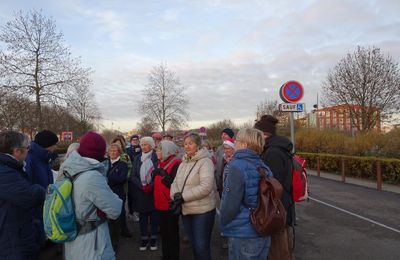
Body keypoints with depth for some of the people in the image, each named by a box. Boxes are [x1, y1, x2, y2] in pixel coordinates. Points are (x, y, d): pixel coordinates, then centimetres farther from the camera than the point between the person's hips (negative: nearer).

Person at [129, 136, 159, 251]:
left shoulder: (156, 157, -3)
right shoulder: (137, 158, 6)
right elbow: (133, 176, 1)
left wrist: (151, 186, -17)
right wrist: (142, 186, -13)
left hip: (154, 191, -2)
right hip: (140, 192, 2)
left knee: (154, 215, 7)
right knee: (142, 216, 9)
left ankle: (153, 238, 20)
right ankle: (144, 238, 21)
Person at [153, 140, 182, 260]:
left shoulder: (176, 164, -17)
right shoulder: (161, 163, 10)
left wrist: (163, 174, -23)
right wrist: (155, 175, -1)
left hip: (170, 205, -8)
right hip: (160, 204, 8)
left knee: (172, 232, 6)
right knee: (163, 232, 19)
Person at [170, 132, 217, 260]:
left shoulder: (205, 161, -14)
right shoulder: (183, 163, 12)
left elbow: (206, 187, -24)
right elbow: (175, 182, 11)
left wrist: (184, 196, -20)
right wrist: (175, 195, -11)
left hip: (203, 210, -7)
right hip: (186, 210, 7)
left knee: (201, 246, 2)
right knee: (193, 244, 20)